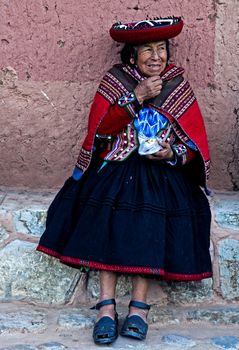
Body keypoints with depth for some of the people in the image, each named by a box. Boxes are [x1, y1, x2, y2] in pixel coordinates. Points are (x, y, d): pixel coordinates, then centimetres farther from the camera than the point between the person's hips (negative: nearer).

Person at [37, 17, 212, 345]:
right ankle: (107, 306, -25)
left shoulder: (179, 86, 8)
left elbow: (196, 147, 7)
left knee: (150, 219, -27)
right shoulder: (115, 81, 6)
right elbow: (99, 130, -6)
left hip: (162, 171, 0)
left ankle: (139, 307, -25)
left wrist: (173, 154, -15)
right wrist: (136, 98, -13)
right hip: (115, 169, 0)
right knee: (109, 219, -26)